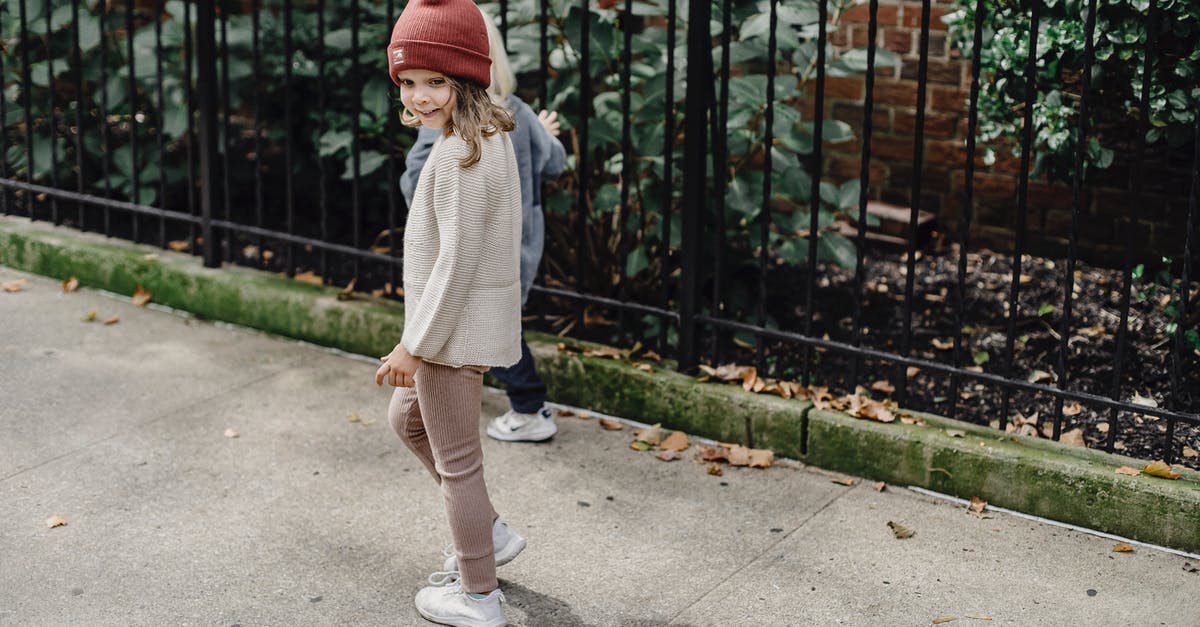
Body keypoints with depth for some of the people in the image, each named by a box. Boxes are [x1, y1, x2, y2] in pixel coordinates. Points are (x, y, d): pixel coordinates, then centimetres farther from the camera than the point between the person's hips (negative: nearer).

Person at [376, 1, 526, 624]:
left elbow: (457, 259, -26)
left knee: (455, 460, 3)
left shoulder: (458, 155, -24)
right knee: (407, 416, 28)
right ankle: (489, 533, 33)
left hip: (455, 328, -11)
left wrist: (414, 344, -21)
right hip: (469, 325, 11)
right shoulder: (489, 139, 7)